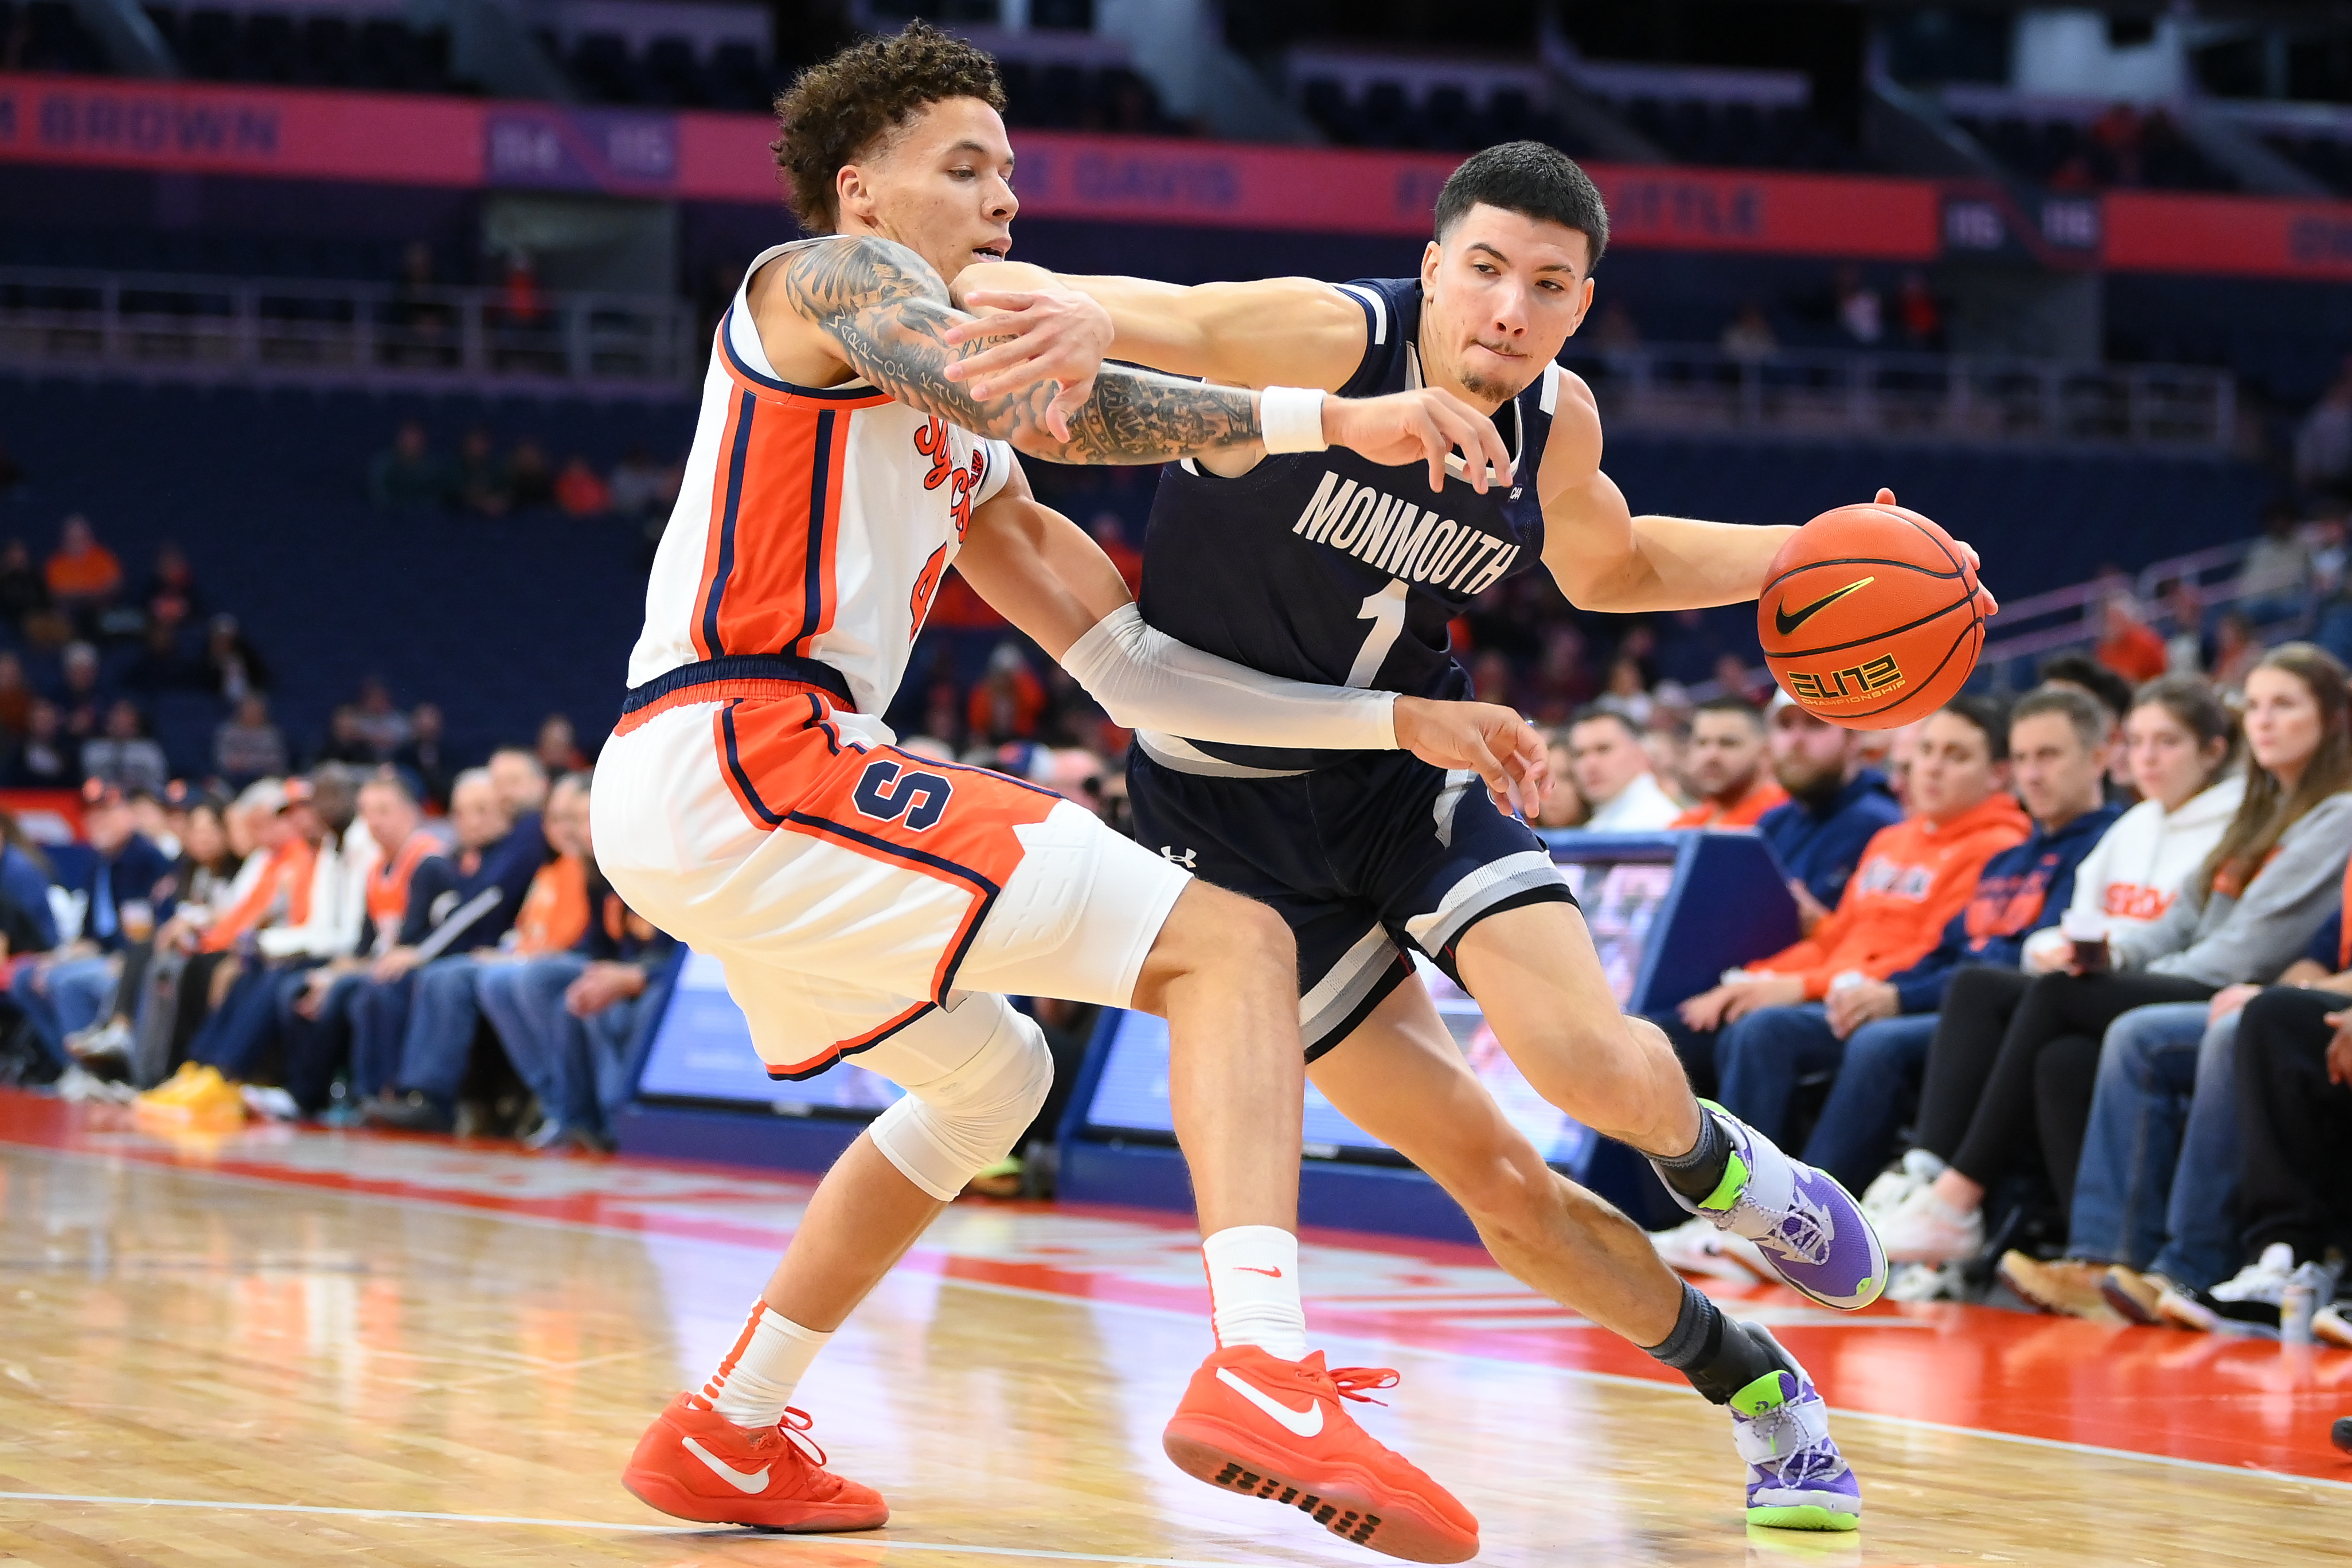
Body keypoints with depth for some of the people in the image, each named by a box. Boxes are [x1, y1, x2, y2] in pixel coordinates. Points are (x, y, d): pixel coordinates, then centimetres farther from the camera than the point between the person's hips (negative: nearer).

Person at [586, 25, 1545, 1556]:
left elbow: (1130, 669, 25)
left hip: (699, 814, 10)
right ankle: (1262, 1373, -36)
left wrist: (1399, 719, 19)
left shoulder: (966, 459, 28)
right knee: (1232, 947, -15)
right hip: (739, 755, -10)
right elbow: (1016, 392, -18)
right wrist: (1327, 420, -19)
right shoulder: (829, 278, 2)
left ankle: (728, 1439, 32)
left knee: (988, 1080, 33)